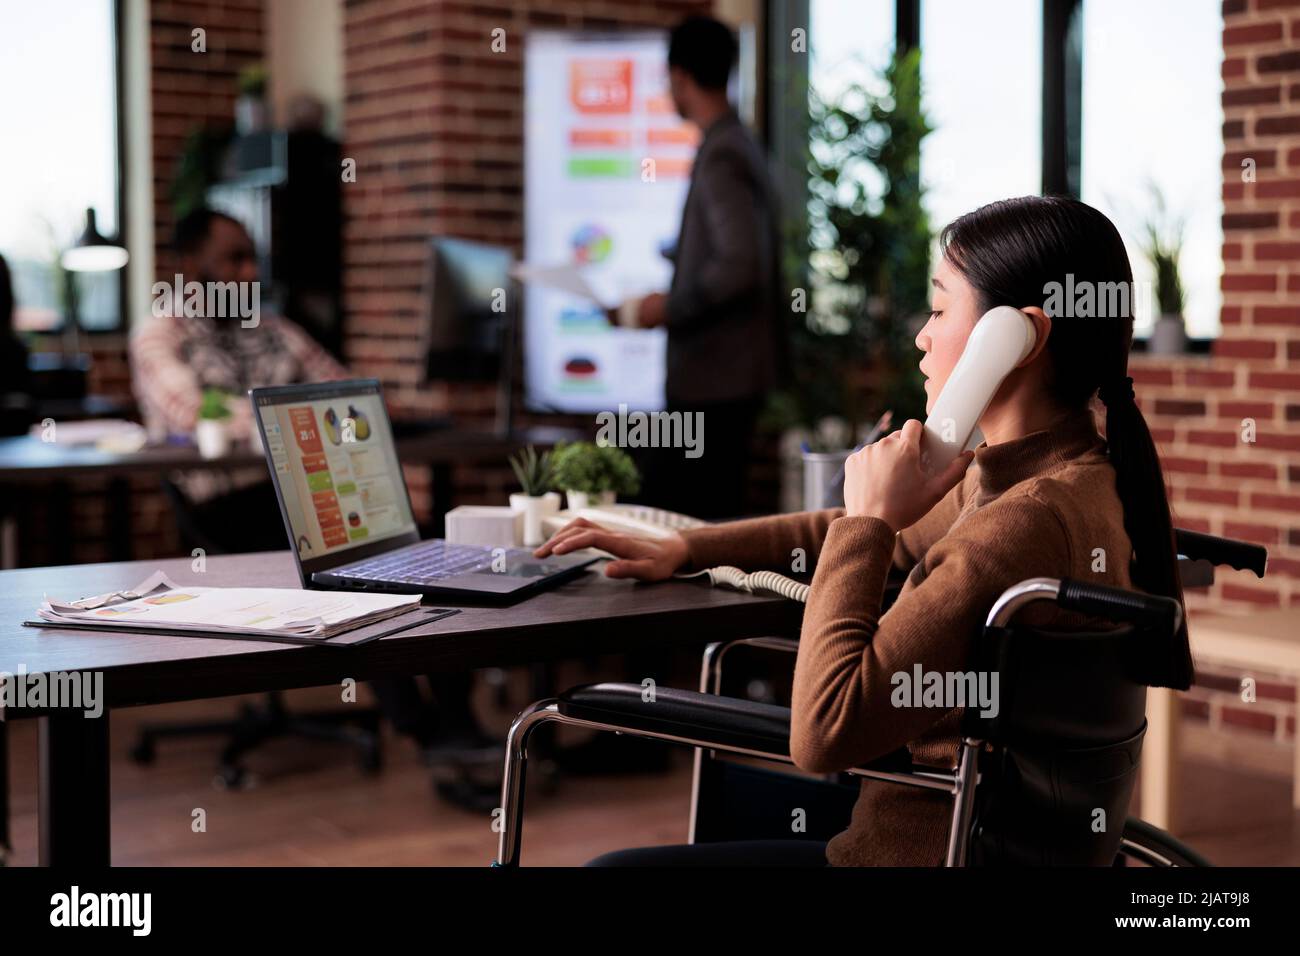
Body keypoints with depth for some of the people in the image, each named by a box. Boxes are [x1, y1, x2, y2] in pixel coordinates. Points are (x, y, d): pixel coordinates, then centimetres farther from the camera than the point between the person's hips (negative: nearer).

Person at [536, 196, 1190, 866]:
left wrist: (870, 517, -19)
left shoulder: (1028, 519, -28)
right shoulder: (1078, 476, 2)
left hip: (931, 850, -9)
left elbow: (822, 733, -29)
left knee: (610, 862, 4)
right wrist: (682, 550, 15)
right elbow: (861, 533, 19)